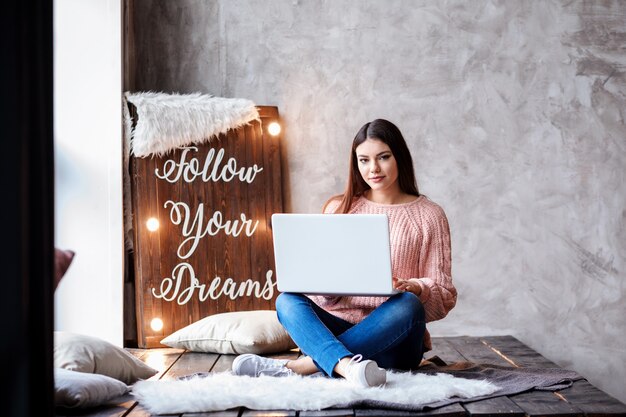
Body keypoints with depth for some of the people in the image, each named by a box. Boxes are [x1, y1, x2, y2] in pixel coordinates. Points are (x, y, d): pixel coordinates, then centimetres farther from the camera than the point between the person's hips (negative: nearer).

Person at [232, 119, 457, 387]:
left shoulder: (428, 216, 5)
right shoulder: (340, 208, 13)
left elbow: (444, 297, 1)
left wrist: (413, 288, -20)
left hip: (392, 338, -2)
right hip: (337, 327, 2)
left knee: (407, 304, -34)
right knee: (287, 300, -24)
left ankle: (307, 364, -39)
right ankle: (349, 366, -52)